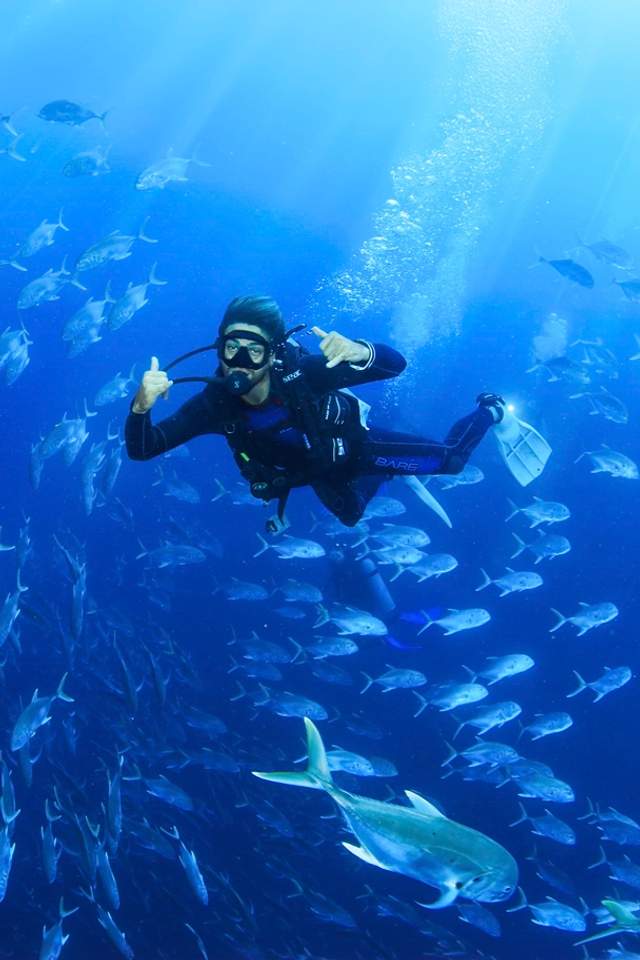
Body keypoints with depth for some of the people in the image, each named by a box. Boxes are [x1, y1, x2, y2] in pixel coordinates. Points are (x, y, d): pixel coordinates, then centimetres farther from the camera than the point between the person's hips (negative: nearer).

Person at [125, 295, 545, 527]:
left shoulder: (301, 372, -41)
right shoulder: (214, 404, -32)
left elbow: (395, 363, -43)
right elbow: (142, 448, -36)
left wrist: (358, 351, -67)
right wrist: (142, 405, -58)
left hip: (353, 444, -3)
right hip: (320, 473, 4)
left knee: (450, 459, 5)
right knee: (352, 518, 31)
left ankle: (490, 410, 36)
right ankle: (382, 475, 59)